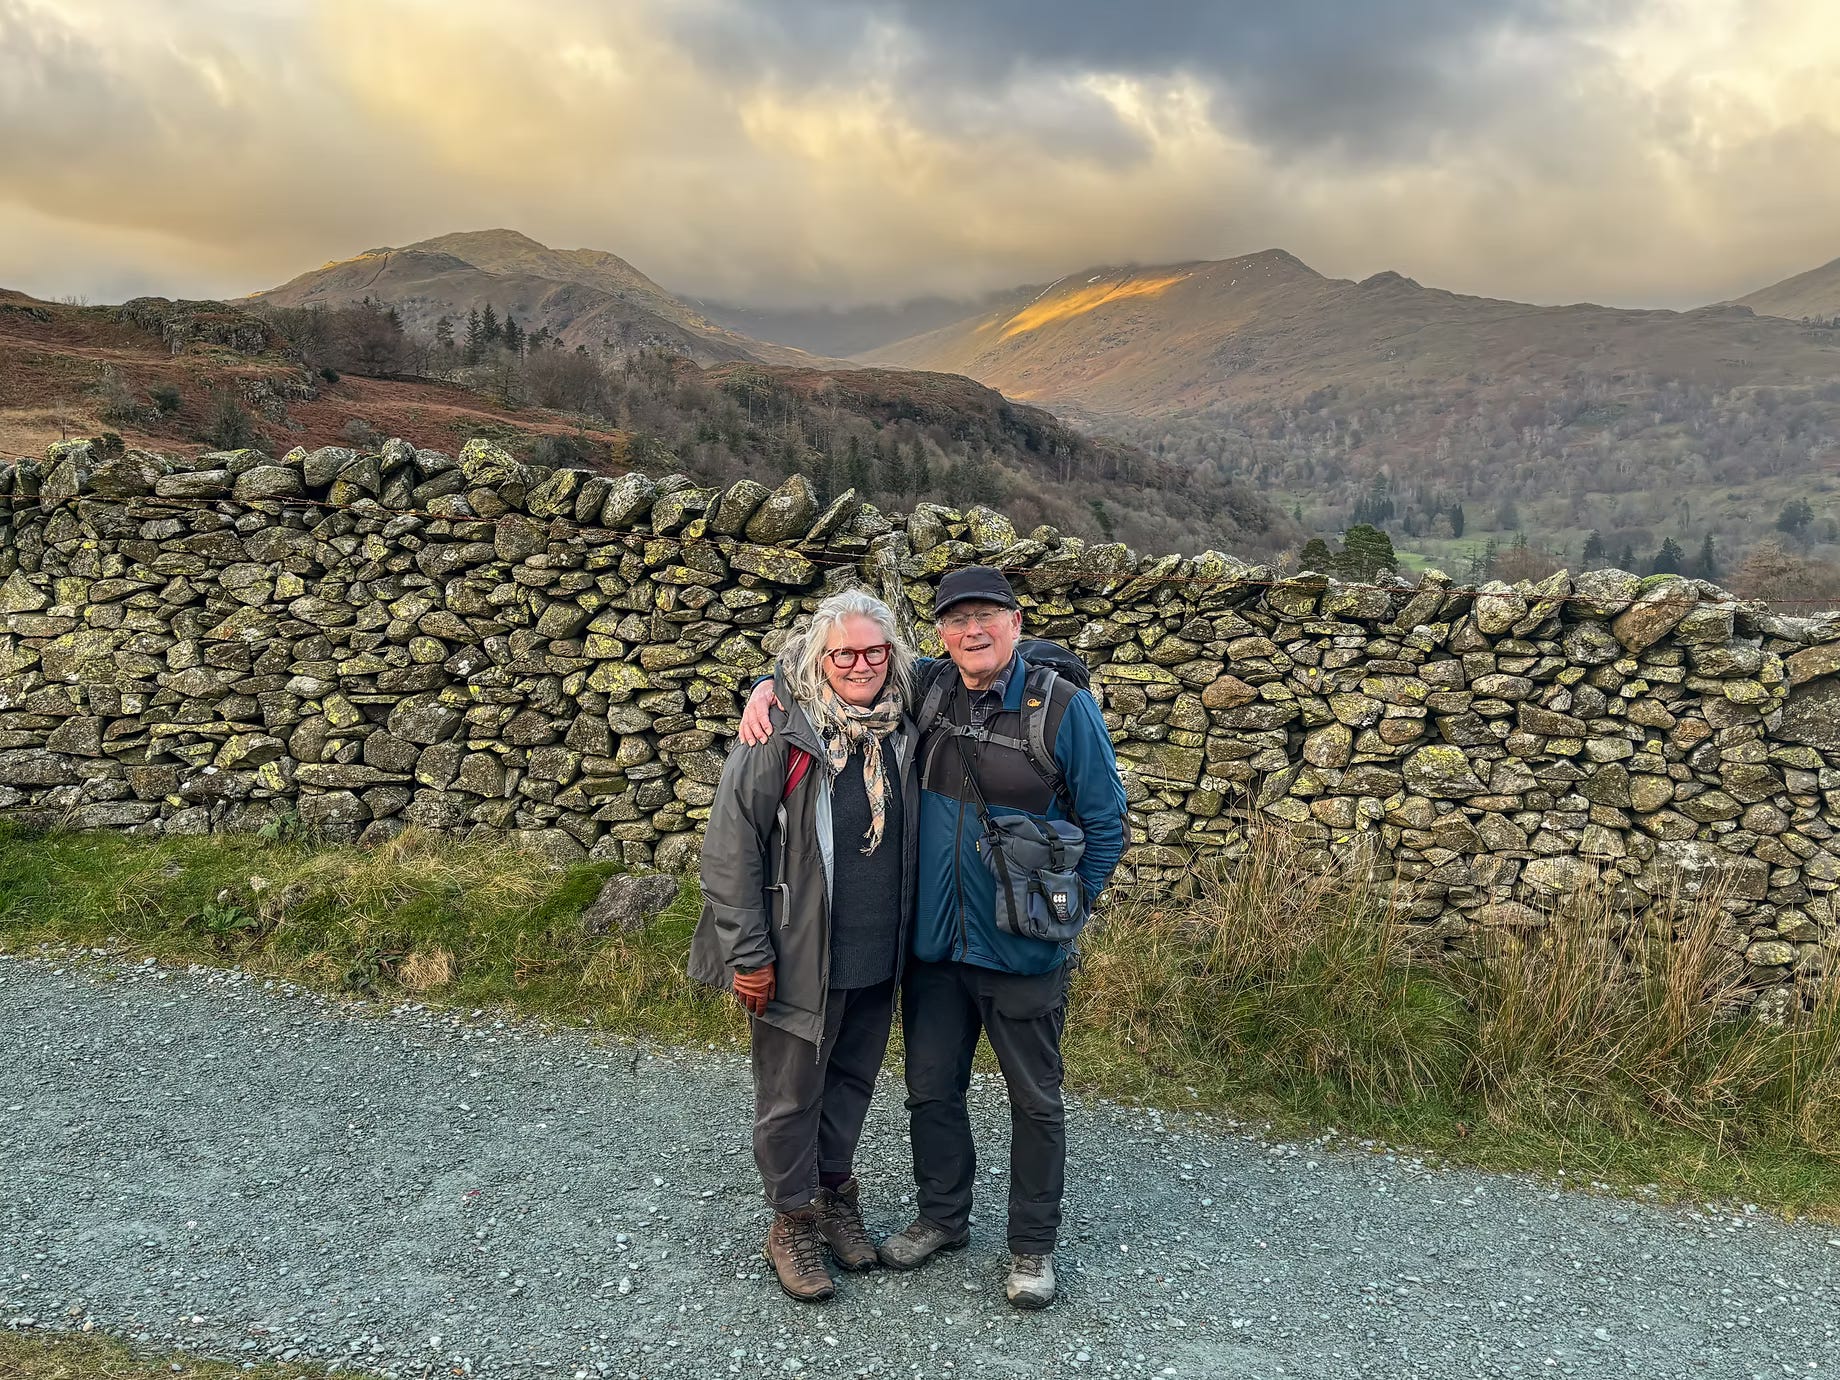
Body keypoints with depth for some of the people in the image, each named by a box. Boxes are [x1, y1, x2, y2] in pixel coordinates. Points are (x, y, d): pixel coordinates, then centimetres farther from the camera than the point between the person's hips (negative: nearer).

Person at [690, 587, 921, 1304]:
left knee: (851, 1082, 21)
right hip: (799, 960, -5)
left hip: (878, 959, 5)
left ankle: (834, 1191, 42)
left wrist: (911, 938, 10)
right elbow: (729, 851, -14)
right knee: (790, 1096, 9)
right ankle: (794, 1221, 29)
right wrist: (747, 955, -14)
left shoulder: (904, 733, 0)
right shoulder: (779, 740, -16)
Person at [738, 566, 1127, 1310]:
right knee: (931, 1088, 17)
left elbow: (1105, 824, -4)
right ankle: (942, 1218, 40)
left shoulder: (1064, 707, -11)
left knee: (1035, 1100, 12)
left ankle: (1033, 1245, 31)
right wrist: (767, 685, -4)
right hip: (933, 944, 4)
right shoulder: (927, 687, -1)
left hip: (1022, 952, -4)